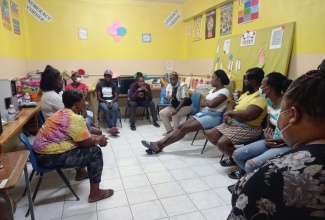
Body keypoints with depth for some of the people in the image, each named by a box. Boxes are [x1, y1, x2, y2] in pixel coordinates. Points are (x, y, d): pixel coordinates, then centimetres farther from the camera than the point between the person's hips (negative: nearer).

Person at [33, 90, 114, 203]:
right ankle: (95, 193, -2)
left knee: (85, 146, 20)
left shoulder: (63, 113, 11)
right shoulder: (75, 118, -21)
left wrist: (97, 137, 12)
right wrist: (99, 140, 3)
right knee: (95, 152, -9)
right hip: (49, 157, -10)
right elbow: (86, 142, -16)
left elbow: (82, 136, 21)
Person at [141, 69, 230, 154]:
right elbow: (203, 102, 13)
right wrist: (208, 102, -8)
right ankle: (159, 143, -19)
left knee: (185, 128, -19)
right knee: (181, 126, -11)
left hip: (214, 117, -8)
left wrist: (206, 101, 0)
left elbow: (212, 104, -21)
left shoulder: (225, 91, -9)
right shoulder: (212, 90, 19)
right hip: (203, 113, 8)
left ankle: (160, 145, -18)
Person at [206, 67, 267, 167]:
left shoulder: (260, 96, -18)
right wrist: (228, 115, -5)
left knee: (221, 143, -26)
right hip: (233, 123, 10)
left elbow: (248, 115, -30)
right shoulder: (247, 93, 14)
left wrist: (230, 112, -15)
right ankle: (233, 154, 15)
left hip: (248, 128, -10)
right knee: (210, 134, 5)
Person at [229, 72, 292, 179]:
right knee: (237, 155, 2)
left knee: (251, 165, -26)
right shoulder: (269, 101, 5)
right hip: (272, 141, 8)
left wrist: (273, 141, -18)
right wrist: (267, 136, -6)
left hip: (286, 146, -8)